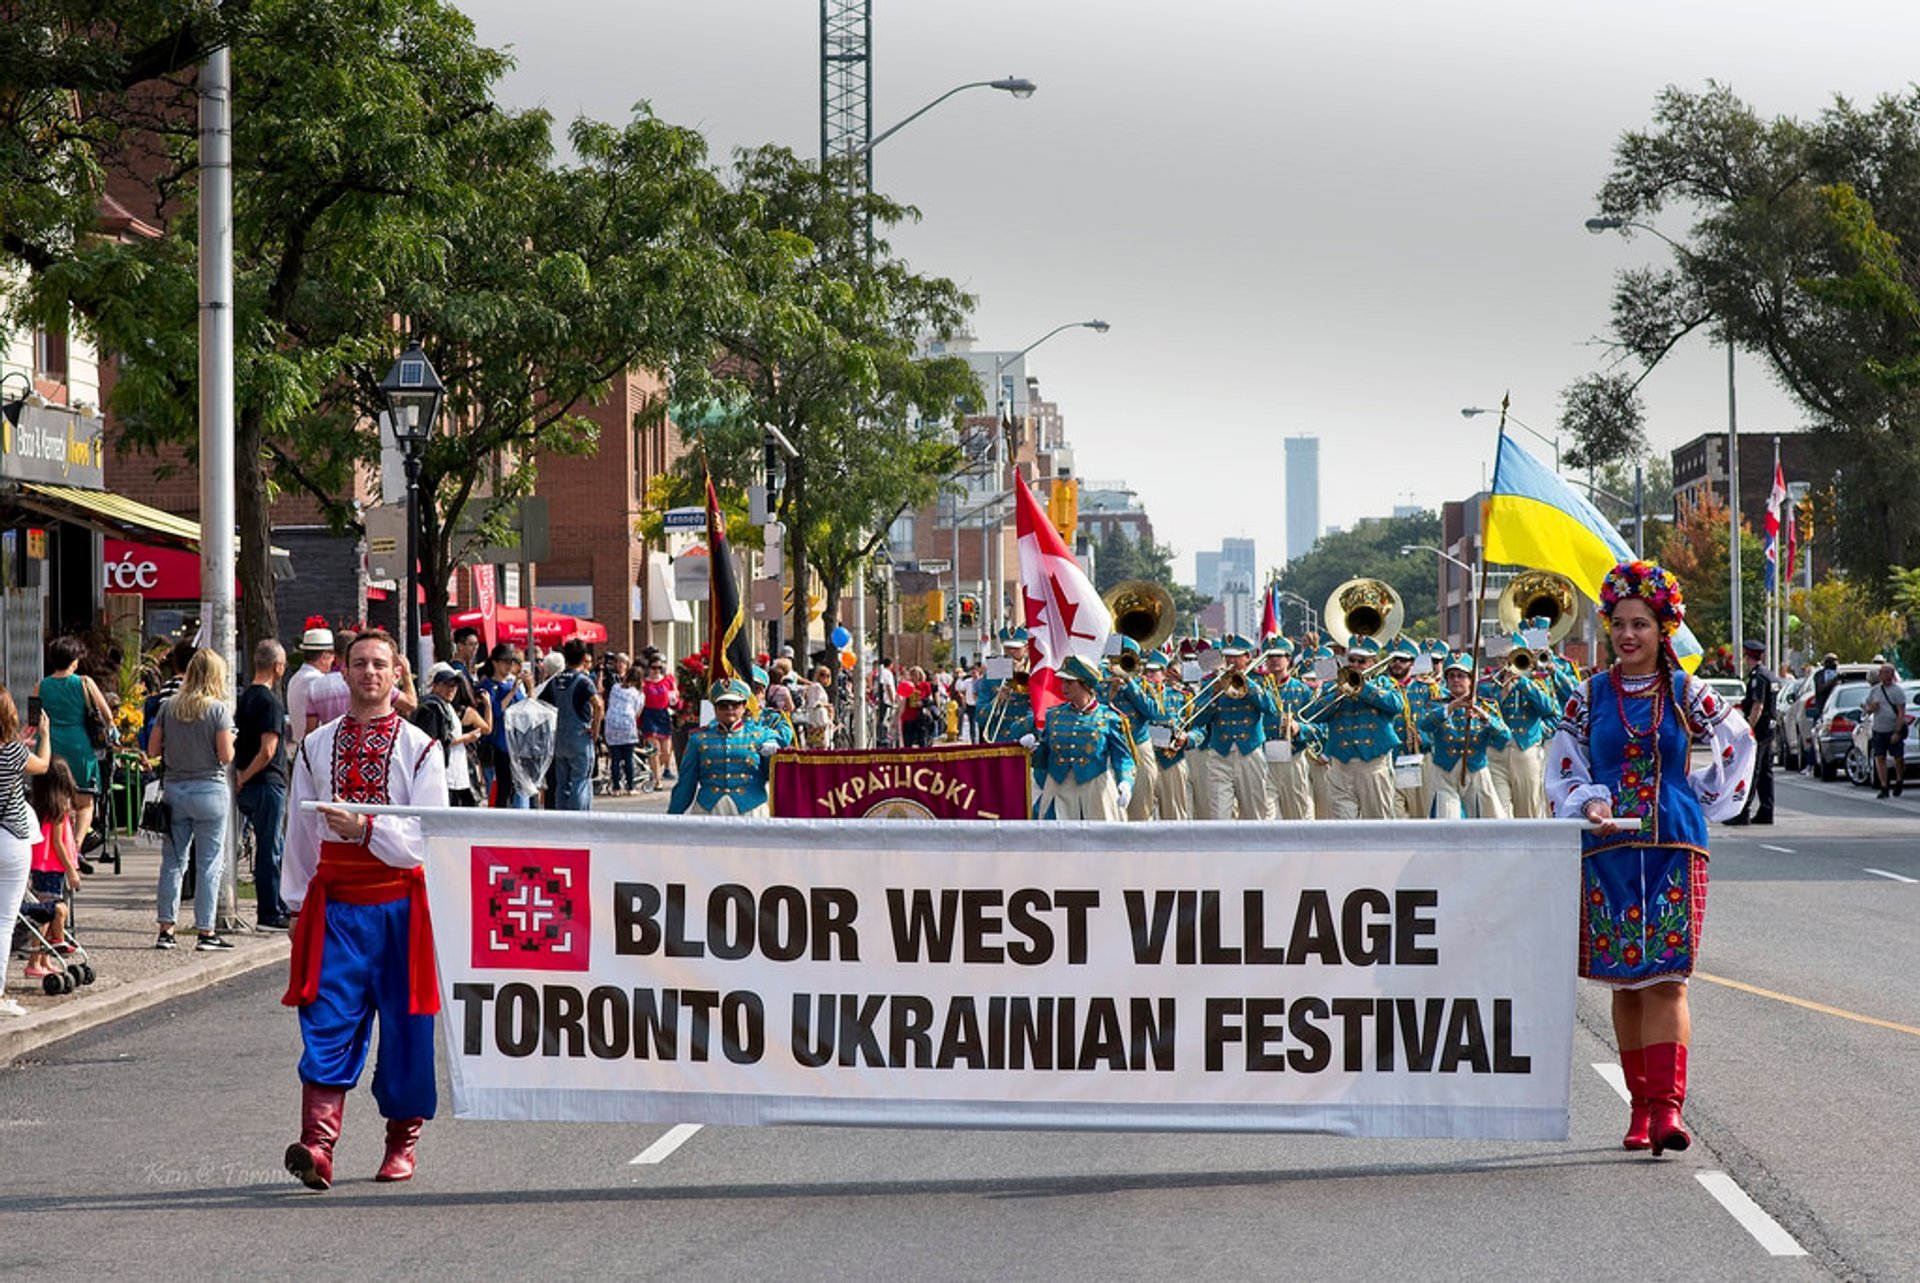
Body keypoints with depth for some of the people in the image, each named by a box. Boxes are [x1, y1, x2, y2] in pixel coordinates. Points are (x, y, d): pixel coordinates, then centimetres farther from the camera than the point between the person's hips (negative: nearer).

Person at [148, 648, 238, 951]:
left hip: (175, 789, 4)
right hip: (209, 790, -4)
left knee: (173, 861, 10)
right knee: (210, 864, 3)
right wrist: (231, 740, 8)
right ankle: (205, 931, 4)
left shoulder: (169, 707, 3)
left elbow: (153, 750, 5)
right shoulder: (219, 709, -9)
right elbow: (226, 756, -12)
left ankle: (166, 929, 10)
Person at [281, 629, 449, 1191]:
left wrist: (365, 827, -21)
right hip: (336, 902, 1)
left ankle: (402, 1142, 19)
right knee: (328, 1021, -11)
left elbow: (427, 836, -7)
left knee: (405, 1024, 4)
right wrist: (299, 905, 13)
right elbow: (300, 831, 15)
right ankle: (318, 1143, -21)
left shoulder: (420, 748, 2)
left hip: (400, 904, -1)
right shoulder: (316, 747, 10)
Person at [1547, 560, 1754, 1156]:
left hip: (1674, 847, -2)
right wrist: (1591, 804, -11)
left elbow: (1738, 742, 18)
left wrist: (1710, 798, 13)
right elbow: (1562, 773, 7)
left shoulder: (1686, 692, 4)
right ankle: (1641, 1107, 12)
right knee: (1624, 982, 5)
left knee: (1665, 978, -11)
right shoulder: (1590, 696, 6)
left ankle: (1668, 1107, -19)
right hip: (1608, 849, 2)